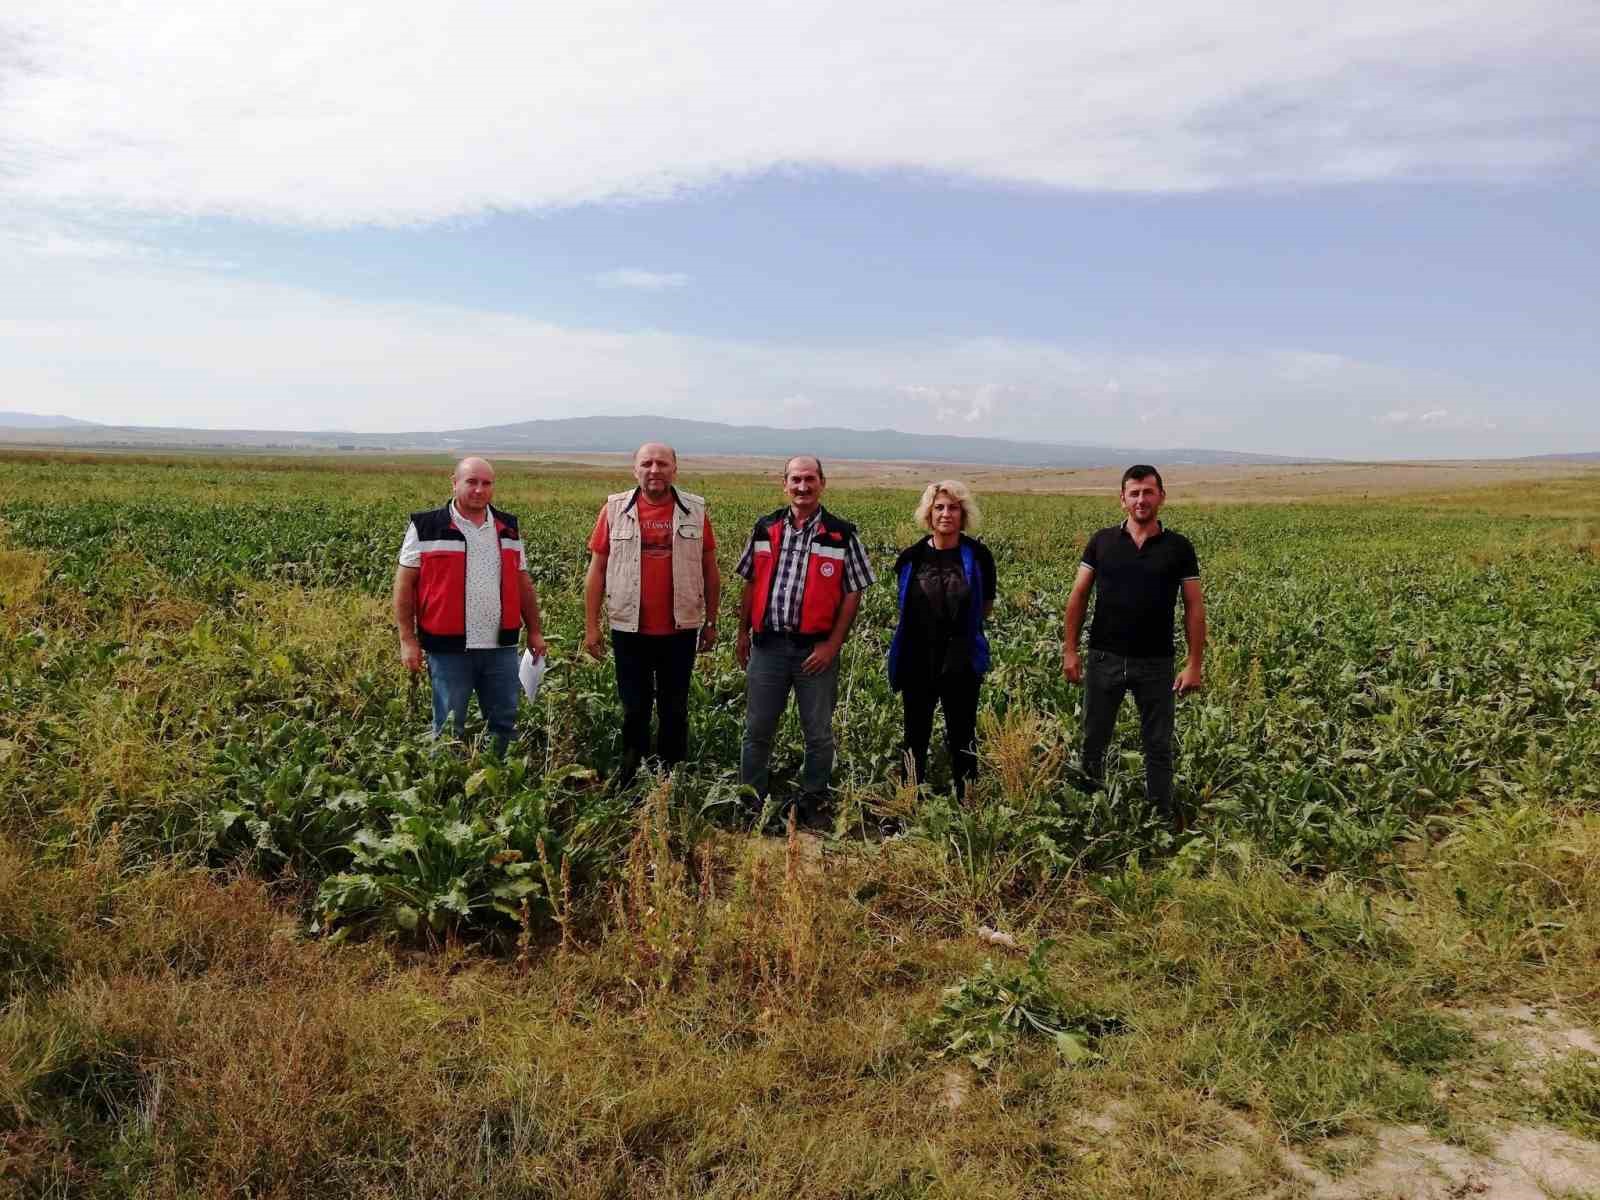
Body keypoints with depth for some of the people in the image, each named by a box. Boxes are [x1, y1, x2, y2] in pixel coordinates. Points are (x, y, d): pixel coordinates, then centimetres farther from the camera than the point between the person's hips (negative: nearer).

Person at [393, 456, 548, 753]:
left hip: (501, 647, 4)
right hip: (449, 649, -4)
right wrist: (408, 641, -8)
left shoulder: (508, 527, 10)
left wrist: (534, 630, 12)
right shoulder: (426, 527, -4)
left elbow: (522, 582, 15)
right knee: (450, 728, 7)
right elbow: (405, 585, -3)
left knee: (504, 723, 12)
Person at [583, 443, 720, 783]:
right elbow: (596, 571, 1)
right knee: (634, 708, 10)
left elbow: (710, 571, 6)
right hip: (629, 630, 0)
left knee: (675, 708, 13)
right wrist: (590, 625, -1)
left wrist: (711, 622, 7)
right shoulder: (615, 509, -2)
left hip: (680, 630, 1)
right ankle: (631, 774, 26)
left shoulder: (695, 510, -1)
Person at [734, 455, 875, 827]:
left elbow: (853, 593, -2)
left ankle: (813, 803, 26)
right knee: (757, 729, 10)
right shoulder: (765, 529, 6)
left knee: (818, 733, 10)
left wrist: (833, 644, -9)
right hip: (767, 645, 2)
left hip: (816, 649, -2)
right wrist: (743, 633, 10)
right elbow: (750, 584, 12)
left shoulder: (842, 535, -2)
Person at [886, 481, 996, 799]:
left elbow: (986, 608, 6)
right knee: (916, 736, 13)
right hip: (918, 663, 2)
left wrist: (959, 622, 1)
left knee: (962, 737, 9)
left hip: (961, 664, -2)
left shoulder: (977, 556, -6)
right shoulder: (911, 558, -3)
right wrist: (932, 623, 5)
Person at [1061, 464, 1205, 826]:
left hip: (1156, 663, -1)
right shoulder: (1103, 541, 2)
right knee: (1093, 742, 10)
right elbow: (1078, 597, 4)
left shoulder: (1178, 547, 0)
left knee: (1159, 746, 9)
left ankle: (1163, 816, 21)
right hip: (1104, 659, 1)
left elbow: (1194, 607, 1)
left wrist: (1194, 664, -5)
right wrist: (1070, 650, -2)